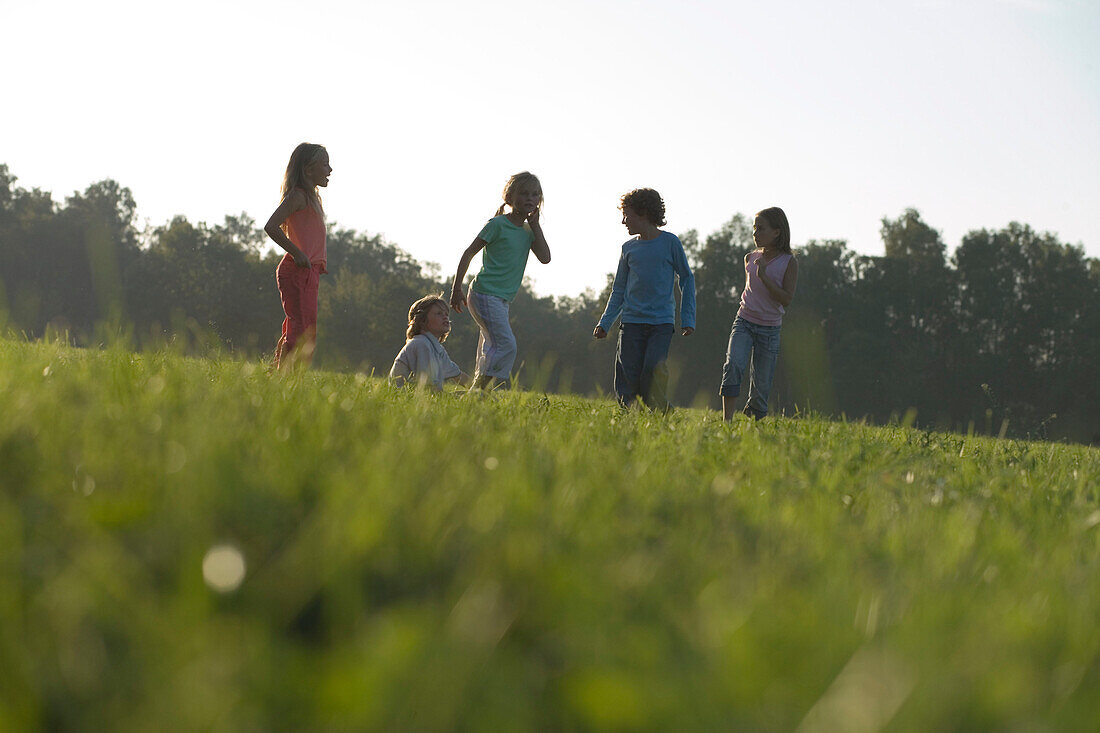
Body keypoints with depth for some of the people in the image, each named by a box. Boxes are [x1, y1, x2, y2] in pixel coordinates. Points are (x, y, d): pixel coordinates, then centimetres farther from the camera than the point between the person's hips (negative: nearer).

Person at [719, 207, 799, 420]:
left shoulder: (789, 263, -6)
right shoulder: (750, 258, 7)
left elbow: (787, 299, -14)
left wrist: (764, 275, -21)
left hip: (769, 330, -2)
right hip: (744, 322, 2)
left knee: (761, 384, 1)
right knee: (733, 364, -23)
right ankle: (726, 419, -27)